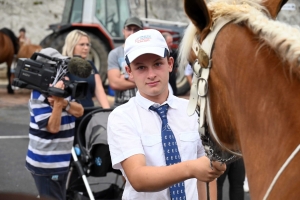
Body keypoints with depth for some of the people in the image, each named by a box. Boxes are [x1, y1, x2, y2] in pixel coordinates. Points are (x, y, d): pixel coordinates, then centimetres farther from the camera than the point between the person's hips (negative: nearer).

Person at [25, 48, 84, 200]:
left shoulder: (62, 87, 7)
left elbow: (79, 111, -4)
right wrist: (57, 101, -31)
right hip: (46, 163, -8)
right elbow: (53, 127, -23)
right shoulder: (39, 95, -18)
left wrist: (63, 102, -20)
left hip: (62, 159, 8)